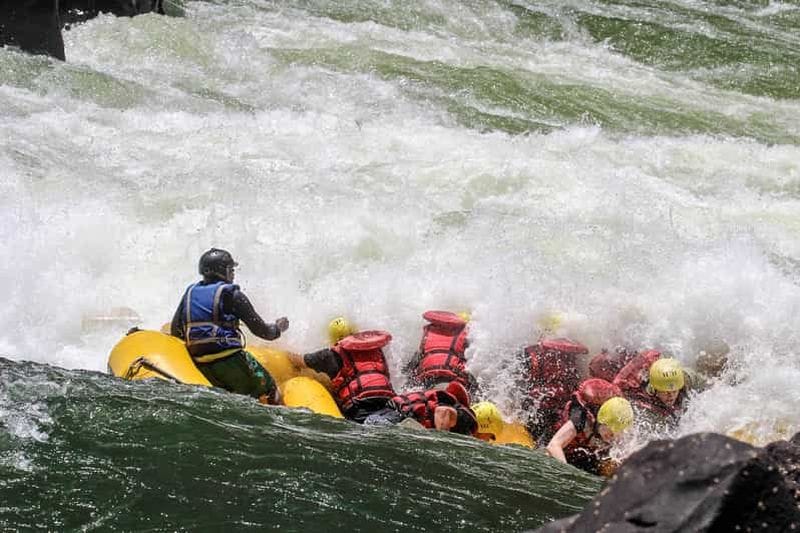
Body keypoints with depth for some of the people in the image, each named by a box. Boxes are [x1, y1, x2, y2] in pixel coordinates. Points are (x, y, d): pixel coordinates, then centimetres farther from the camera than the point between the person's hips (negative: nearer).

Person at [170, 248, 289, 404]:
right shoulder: (231, 294, -5)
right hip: (230, 360, -7)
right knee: (269, 393, 0)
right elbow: (259, 329, -3)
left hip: (201, 366, 7)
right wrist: (277, 328, 17)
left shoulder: (190, 292, 12)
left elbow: (175, 331, 13)